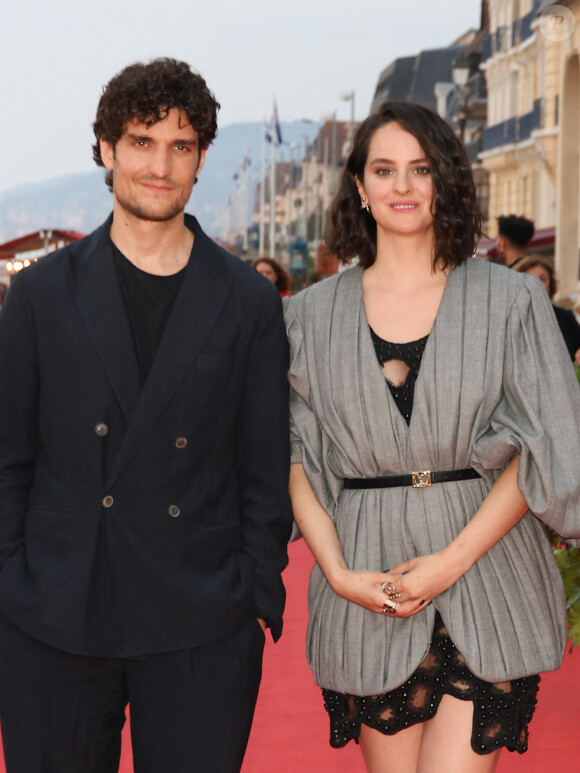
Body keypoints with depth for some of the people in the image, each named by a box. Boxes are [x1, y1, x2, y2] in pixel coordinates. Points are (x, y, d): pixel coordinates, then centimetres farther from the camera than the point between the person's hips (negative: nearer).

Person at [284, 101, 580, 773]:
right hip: (367, 601, 2)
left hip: (484, 582, -1)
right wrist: (337, 572, -7)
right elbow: (296, 457, 7)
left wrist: (453, 559, -12)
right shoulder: (315, 313, 7)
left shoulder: (510, 301, 2)